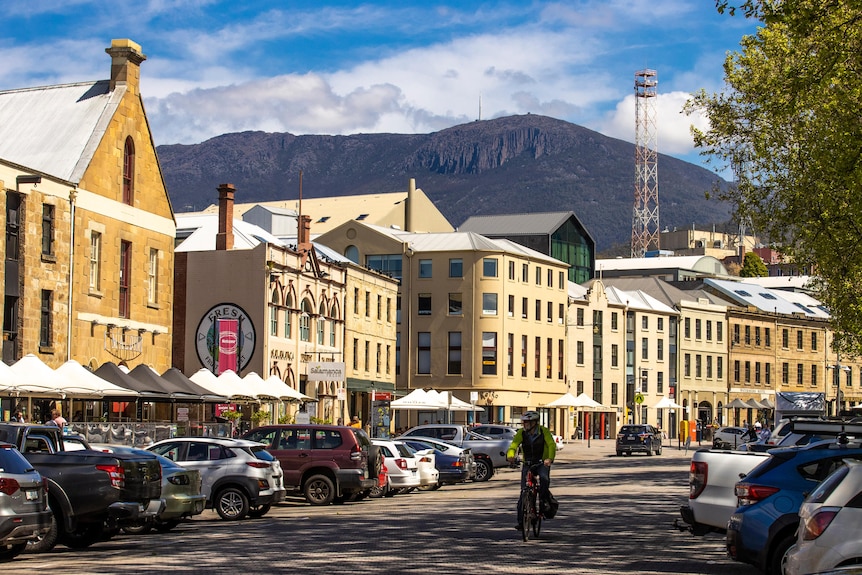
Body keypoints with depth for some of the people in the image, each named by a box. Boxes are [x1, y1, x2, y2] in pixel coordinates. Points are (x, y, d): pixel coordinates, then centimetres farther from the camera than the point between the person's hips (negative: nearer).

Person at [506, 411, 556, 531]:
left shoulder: (544, 431, -11)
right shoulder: (521, 433, -5)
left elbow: (551, 445, -22)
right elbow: (514, 445, -17)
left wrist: (550, 459, -41)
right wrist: (510, 455, -40)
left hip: (542, 463, -2)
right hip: (527, 464, 2)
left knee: (544, 478, -34)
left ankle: (544, 501, -12)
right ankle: (521, 521, 2)